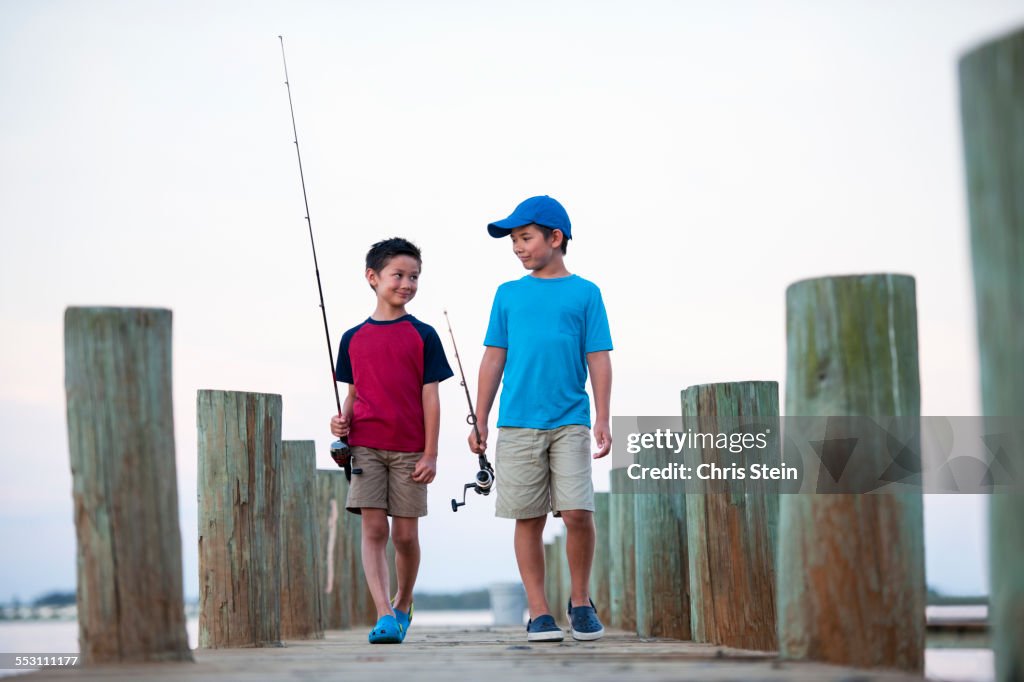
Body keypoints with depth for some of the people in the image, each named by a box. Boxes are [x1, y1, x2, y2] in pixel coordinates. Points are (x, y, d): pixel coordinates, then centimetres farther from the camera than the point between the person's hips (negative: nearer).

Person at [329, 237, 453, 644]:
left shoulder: (423, 336, 3)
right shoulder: (353, 338, 9)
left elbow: (430, 397, 0)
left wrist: (430, 454, -5)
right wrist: (343, 420, -6)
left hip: (410, 449, -1)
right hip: (365, 445, 1)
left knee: (405, 533, 4)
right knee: (373, 528, -9)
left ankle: (403, 605, 25)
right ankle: (384, 615, -12)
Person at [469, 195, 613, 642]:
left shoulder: (585, 293, 6)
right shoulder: (508, 294, 12)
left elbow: (598, 359, 3)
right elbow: (494, 359, 12)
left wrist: (602, 420, -5)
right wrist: (480, 421, 7)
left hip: (570, 423, -2)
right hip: (517, 424, 2)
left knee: (578, 513, -9)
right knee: (528, 519, 2)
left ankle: (580, 600, 11)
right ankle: (539, 611, 8)